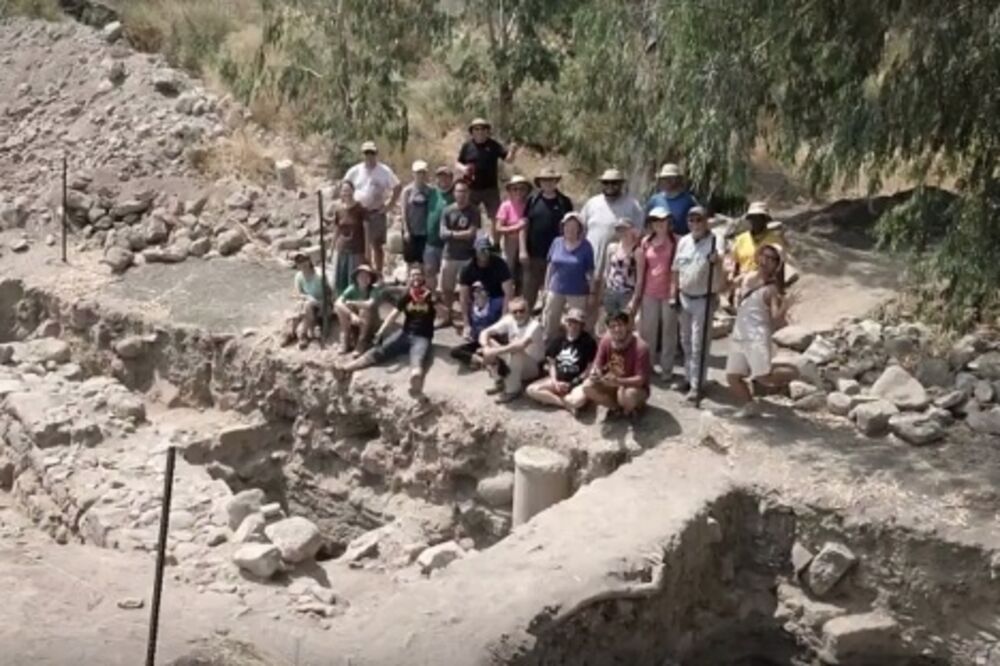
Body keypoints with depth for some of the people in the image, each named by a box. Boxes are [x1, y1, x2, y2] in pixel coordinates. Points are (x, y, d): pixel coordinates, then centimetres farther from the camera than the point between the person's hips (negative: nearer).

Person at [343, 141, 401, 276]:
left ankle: (378, 273, 14)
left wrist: (390, 204, -6)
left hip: (377, 213, -2)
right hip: (359, 214, 2)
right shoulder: (355, 171, 4)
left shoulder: (384, 171, -2)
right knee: (362, 246, 4)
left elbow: (398, 187, -1)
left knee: (377, 245, 6)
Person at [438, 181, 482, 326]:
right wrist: (461, 234, -14)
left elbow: (471, 233, -12)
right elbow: (443, 234, -4)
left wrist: (452, 233, -7)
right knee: (446, 289, 11)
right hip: (449, 255, 3)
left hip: (467, 256, -3)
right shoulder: (448, 211, 2)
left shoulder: (474, 211, -5)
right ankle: (447, 317, 26)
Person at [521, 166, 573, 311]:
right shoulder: (533, 200, 2)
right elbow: (524, 225, 4)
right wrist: (523, 250, -3)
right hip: (533, 255, 0)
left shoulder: (564, 202, 1)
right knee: (529, 291, 7)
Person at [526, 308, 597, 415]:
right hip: (558, 379, 5)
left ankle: (551, 398, -9)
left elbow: (590, 369, -7)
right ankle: (566, 404, -15)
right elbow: (552, 363, 11)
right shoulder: (558, 341, 7)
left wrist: (571, 384, -12)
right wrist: (555, 381, -7)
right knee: (531, 390, -16)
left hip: (578, 382, -5)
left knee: (578, 400, -39)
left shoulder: (588, 342, -7)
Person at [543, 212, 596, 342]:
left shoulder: (585, 246, -7)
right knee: (549, 325, 12)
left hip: (578, 293, -3)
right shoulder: (557, 242, 0)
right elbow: (551, 266, 7)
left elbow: (590, 272, -4)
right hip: (556, 290, 3)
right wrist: (546, 288, 7)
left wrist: (592, 293, -5)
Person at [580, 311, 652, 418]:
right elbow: (597, 366, -6)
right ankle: (617, 407, 1)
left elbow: (640, 379, -27)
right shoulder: (605, 341, -11)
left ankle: (631, 408, -2)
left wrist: (618, 381, -42)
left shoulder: (640, 348, -26)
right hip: (613, 385, 5)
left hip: (636, 388, -5)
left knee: (627, 395, -39)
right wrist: (595, 374, -31)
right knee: (588, 386, -18)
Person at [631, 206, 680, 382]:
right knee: (647, 331, 10)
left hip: (669, 293, -3)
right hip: (649, 293, 3)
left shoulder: (675, 242, -5)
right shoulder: (645, 243, 5)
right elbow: (640, 272, 8)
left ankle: (666, 369, 15)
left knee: (669, 332, 7)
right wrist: (637, 295, 7)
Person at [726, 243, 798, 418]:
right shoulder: (744, 279, 8)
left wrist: (784, 308, -35)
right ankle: (749, 405, 26)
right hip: (738, 336, 6)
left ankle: (791, 372, 13)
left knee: (763, 377, -15)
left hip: (758, 338, -6)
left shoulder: (772, 289, -9)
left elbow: (777, 321, -15)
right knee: (732, 376, 6)